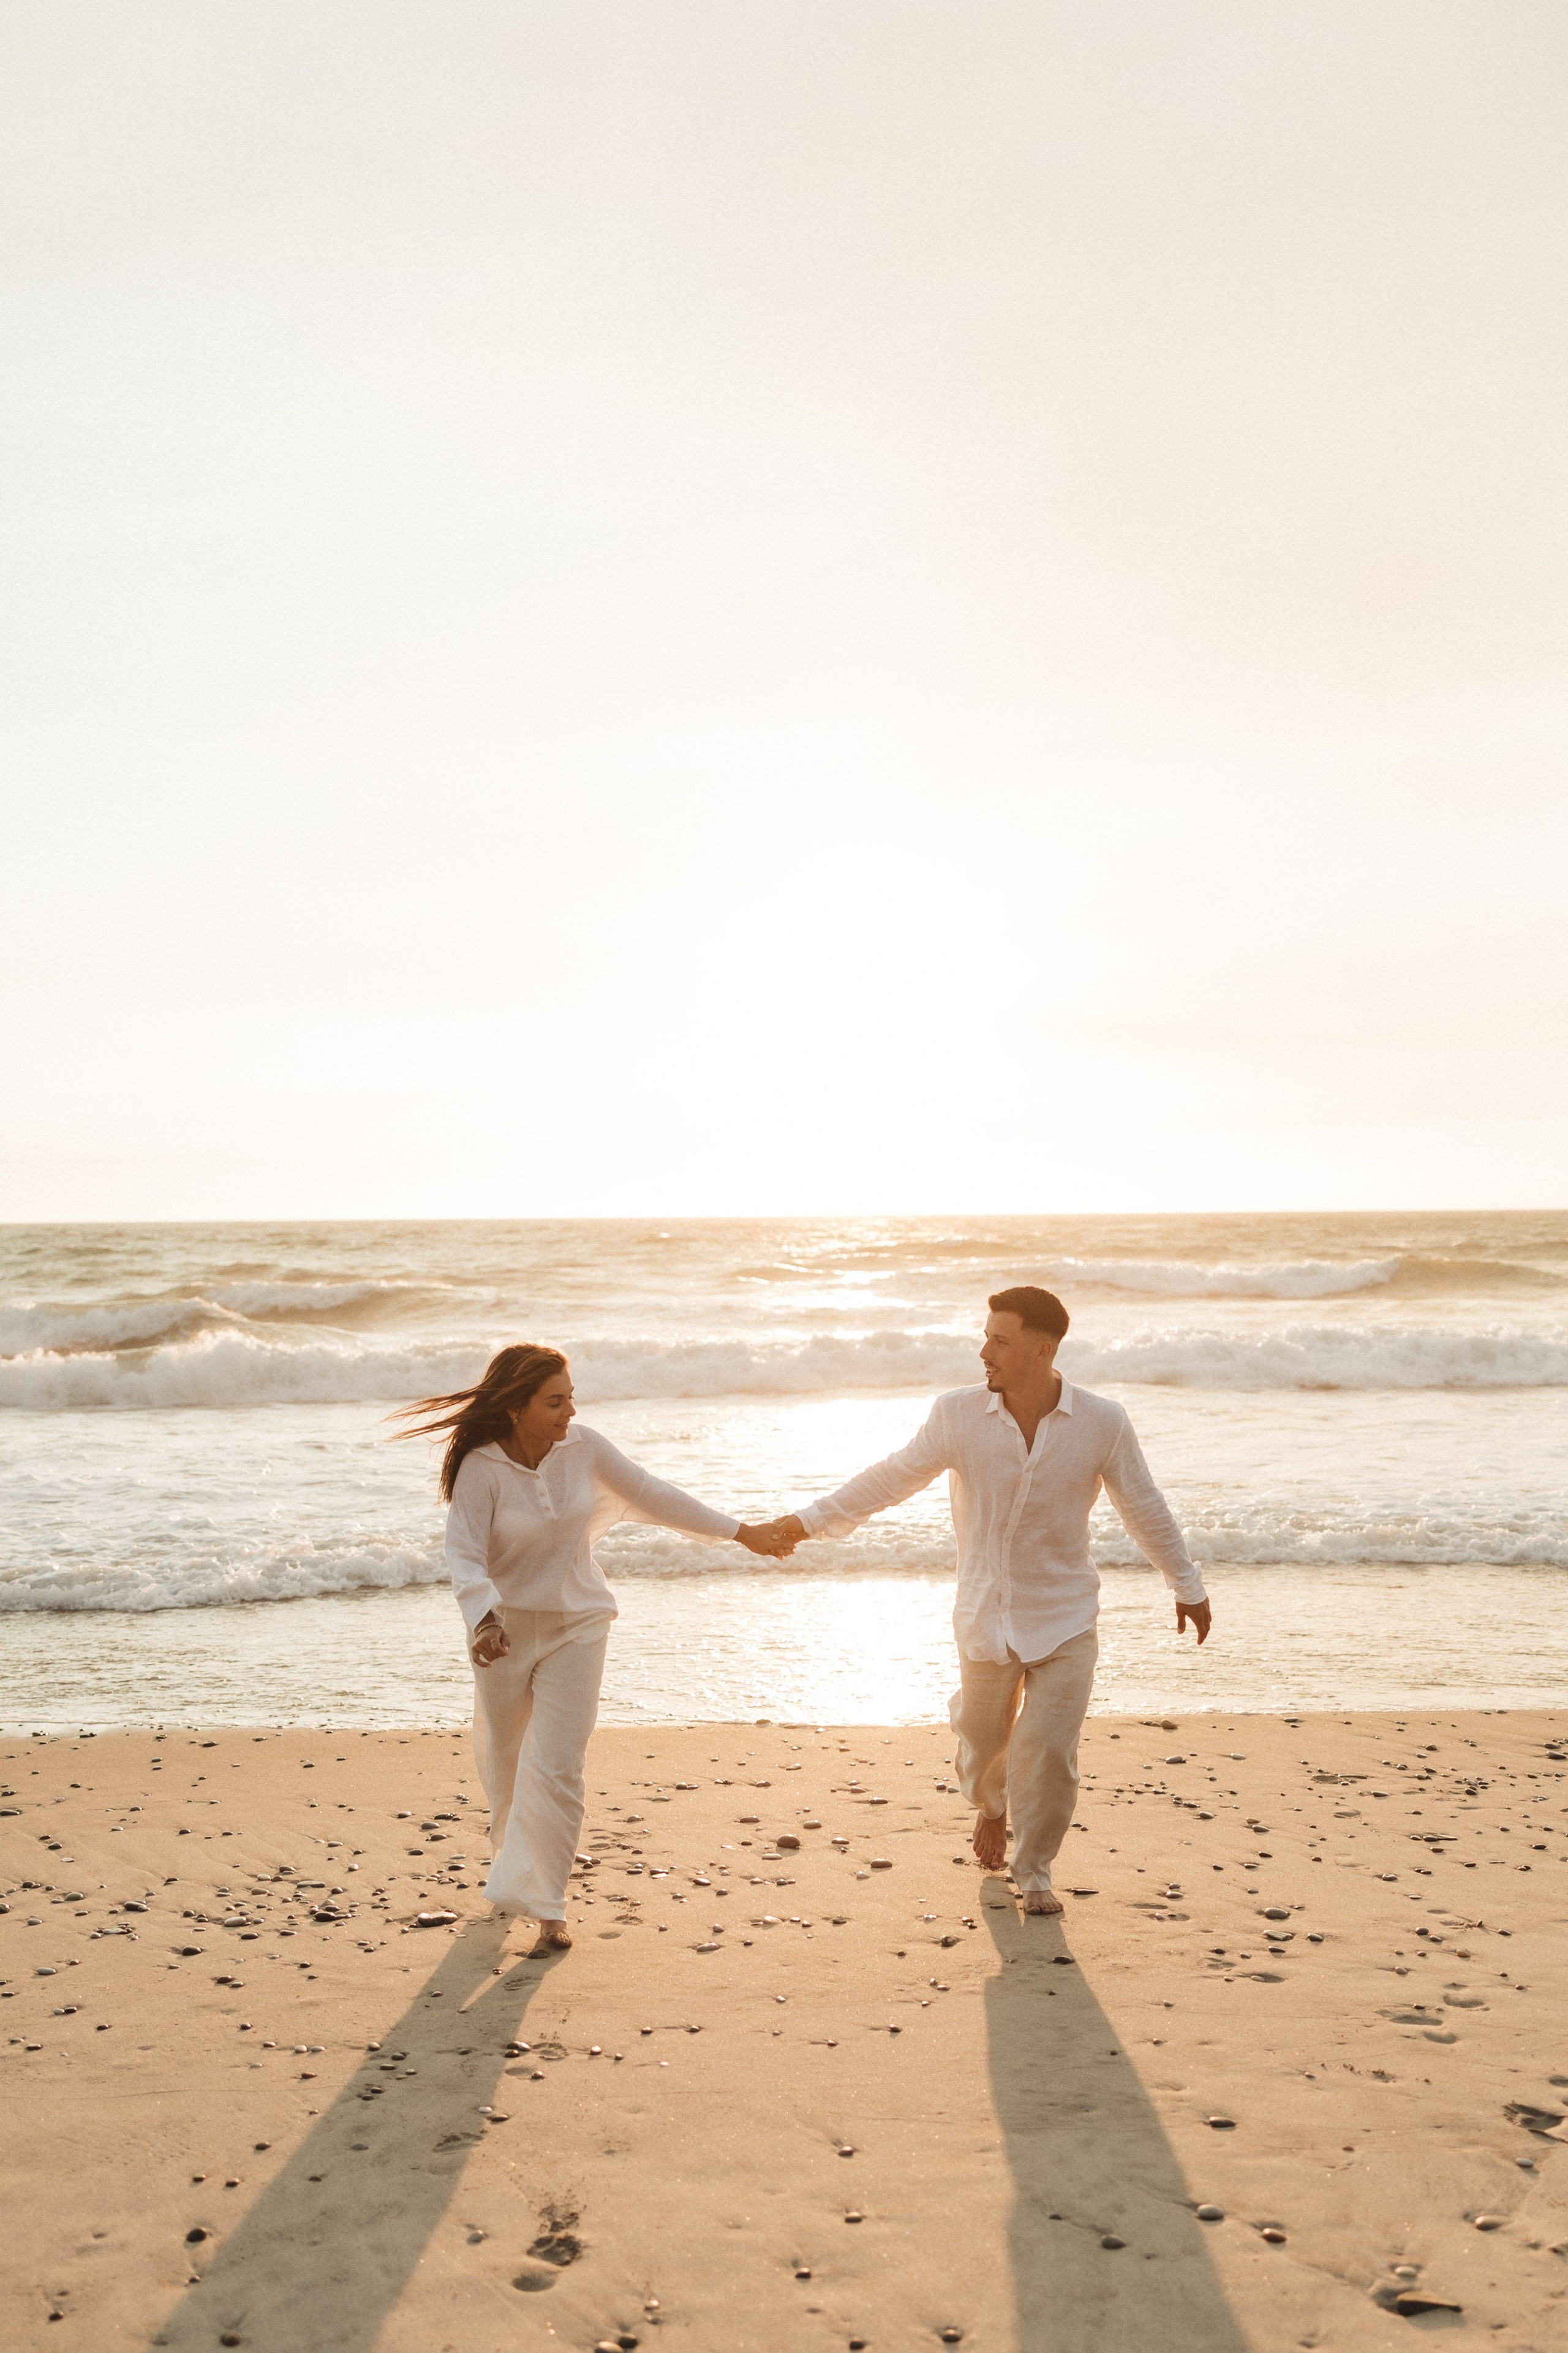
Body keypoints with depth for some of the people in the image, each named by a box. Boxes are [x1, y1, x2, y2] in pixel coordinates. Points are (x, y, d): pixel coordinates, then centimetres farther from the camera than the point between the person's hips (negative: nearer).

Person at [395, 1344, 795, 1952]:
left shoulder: (584, 1447, -11)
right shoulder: (481, 1468, -20)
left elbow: (650, 1496, -1)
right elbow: (464, 1554, -24)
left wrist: (741, 1532, 2)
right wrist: (484, 1618, -44)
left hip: (575, 1626, 1)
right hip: (506, 1628, 0)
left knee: (556, 1769, -8)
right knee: (502, 1758, 19)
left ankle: (543, 1905, 5)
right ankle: (513, 1854, 50)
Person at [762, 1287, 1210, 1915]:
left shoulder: (1102, 1423, -12)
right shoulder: (959, 1414, -11)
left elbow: (1144, 1508, 1)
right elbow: (892, 1478, -2)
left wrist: (1187, 1585, 10)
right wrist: (812, 1520, -5)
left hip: (1064, 1619, -1)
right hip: (987, 1617, 1)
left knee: (1049, 1751, -7)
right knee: (982, 1741, 15)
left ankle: (1034, 1872, 17)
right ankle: (992, 1805, 51)